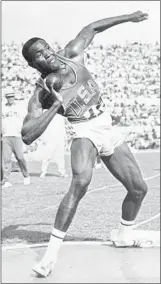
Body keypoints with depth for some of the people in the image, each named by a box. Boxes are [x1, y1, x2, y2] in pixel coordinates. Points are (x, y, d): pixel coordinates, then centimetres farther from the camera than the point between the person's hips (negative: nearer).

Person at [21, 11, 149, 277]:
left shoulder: (71, 54, -1)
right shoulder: (41, 95, -12)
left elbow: (91, 28, 17)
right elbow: (27, 136, -23)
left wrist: (127, 17, 24)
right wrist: (56, 105, -27)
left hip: (108, 130, 6)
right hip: (85, 132, -6)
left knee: (139, 188, 9)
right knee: (81, 181, -36)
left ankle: (124, 236, 36)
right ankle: (52, 251, -33)